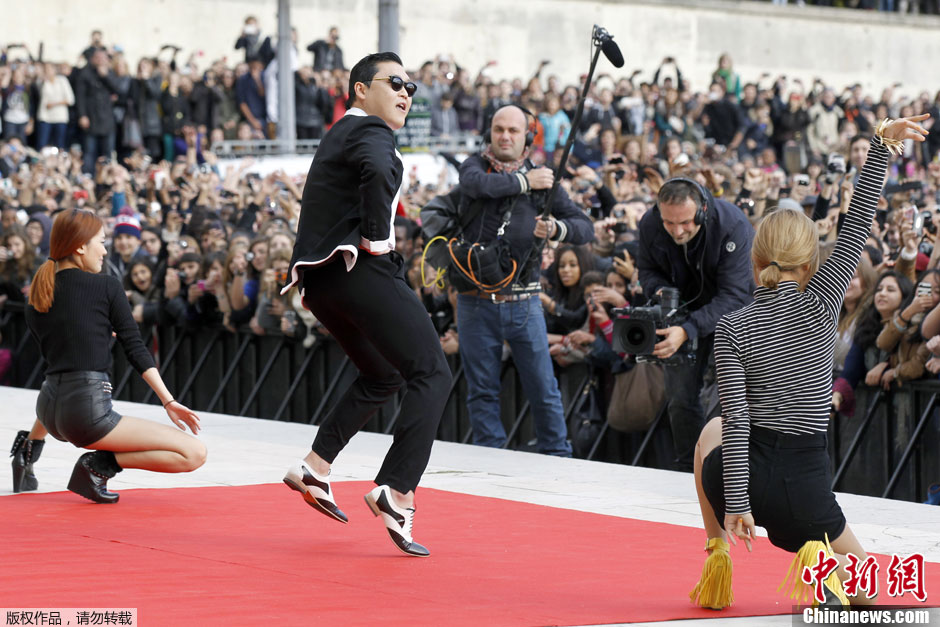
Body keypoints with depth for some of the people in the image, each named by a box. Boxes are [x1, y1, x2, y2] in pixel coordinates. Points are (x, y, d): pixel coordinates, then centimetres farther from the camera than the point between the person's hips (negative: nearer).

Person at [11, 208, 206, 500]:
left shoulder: (35, 298, 11)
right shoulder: (107, 286, -3)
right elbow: (135, 348, -6)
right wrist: (169, 401, -4)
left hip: (48, 410, 8)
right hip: (88, 414, -8)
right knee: (195, 453, -11)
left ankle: (28, 449, 32)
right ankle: (99, 465, -15)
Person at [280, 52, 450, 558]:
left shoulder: (338, 136, 25)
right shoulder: (369, 131, -5)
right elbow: (378, 172, -29)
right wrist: (377, 236, -19)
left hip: (318, 278, 10)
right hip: (358, 269, -10)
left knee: (382, 376, 27)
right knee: (430, 373, -11)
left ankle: (314, 468, 20)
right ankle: (396, 492, -23)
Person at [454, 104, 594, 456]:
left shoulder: (542, 180, 7)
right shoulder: (475, 165, 5)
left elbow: (585, 229, 1)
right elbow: (476, 184, -21)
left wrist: (556, 229, -19)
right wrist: (523, 181, -14)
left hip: (523, 303, 0)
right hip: (476, 303, 0)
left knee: (543, 388, 0)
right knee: (482, 390, 6)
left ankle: (558, 458, 10)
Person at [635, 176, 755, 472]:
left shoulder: (733, 225, -34)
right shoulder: (649, 224, -20)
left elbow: (733, 295, -35)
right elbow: (647, 269, 0)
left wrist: (688, 331, -46)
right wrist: (660, 290, -25)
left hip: (734, 311, -4)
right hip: (685, 309, 4)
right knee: (681, 397, 3)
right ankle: (688, 472, 16)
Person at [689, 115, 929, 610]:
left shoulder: (731, 330, -7)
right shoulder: (821, 302, -6)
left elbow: (736, 419, -12)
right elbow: (858, 223, -3)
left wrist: (736, 504, -12)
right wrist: (879, 148, -5)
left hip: (739, 477, 1)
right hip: (805, 486, -1)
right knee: (863, 591, 19)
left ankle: (718, 554, 26)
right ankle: (823, 562, -18)